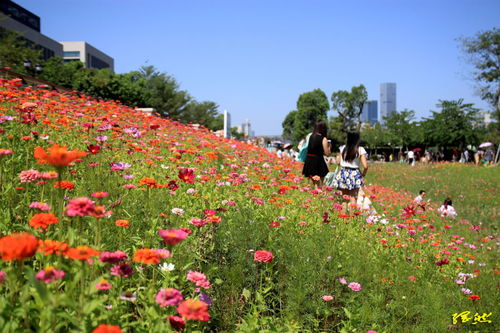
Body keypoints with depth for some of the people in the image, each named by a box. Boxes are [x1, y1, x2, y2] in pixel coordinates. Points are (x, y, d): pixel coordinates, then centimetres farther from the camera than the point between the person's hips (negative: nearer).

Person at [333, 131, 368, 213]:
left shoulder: (343, 148, 2)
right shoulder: (360, 150, -7)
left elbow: (338, 162, 7)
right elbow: (365, 166, -11)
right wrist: (363, 174, 7)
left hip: (343, 173, 3)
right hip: (354, 174, -3)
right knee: (353, 198, 2)